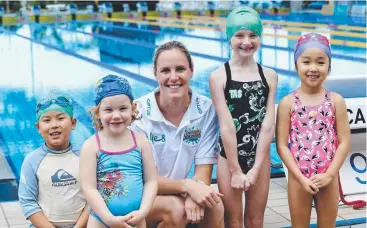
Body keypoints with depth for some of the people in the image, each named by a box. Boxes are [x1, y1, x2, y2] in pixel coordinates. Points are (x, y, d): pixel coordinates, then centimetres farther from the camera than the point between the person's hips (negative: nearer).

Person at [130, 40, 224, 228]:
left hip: (180, 194, 2)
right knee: (176, 208, -31)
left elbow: (204, 171, -10)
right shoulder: (139, 112, -17)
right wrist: (188, 186, -33)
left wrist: (193, 194, -33)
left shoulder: (206, 109, -9)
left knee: (214, 206, -27)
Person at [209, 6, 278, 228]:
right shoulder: (218, 76, -9)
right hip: (229, 157, -2)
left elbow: (268, 125, -5)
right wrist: (235, 170, -11)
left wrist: (255, 168, -10)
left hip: (260, 157, 2)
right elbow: (227, 126, -11)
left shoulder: (269, 76, -1)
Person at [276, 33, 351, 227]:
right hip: (298, 178, -1)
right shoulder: (288, 103, -6)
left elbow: (344, 142, -3)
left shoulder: (336, 101, -2)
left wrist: (329, 175, -12)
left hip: (328, 178, 1)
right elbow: (282, 145, -7)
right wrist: (301, 177, -13)